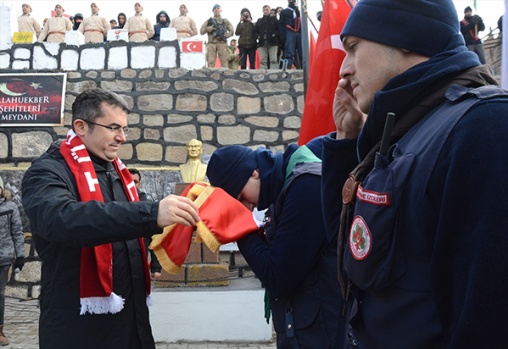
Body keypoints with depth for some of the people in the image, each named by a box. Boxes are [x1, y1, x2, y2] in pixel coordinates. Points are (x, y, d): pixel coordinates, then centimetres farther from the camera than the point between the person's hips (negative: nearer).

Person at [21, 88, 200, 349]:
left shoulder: (116, 170, 14)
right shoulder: (48, 171, -11)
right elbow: (62, 219, -32)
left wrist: (172, 217, 4)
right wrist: (151, 213, -40)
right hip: (79, 325, -7)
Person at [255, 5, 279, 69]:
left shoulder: (274, 19, 13)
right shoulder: (259, 21, 21)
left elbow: (279, 28, 5)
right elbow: (256, 31, 19)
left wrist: (275, 34, -12)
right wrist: (258, 36, -1)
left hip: (272, 42, -3)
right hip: (262, 43, 3)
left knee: (273, 59, -10)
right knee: (262, 60, -3)